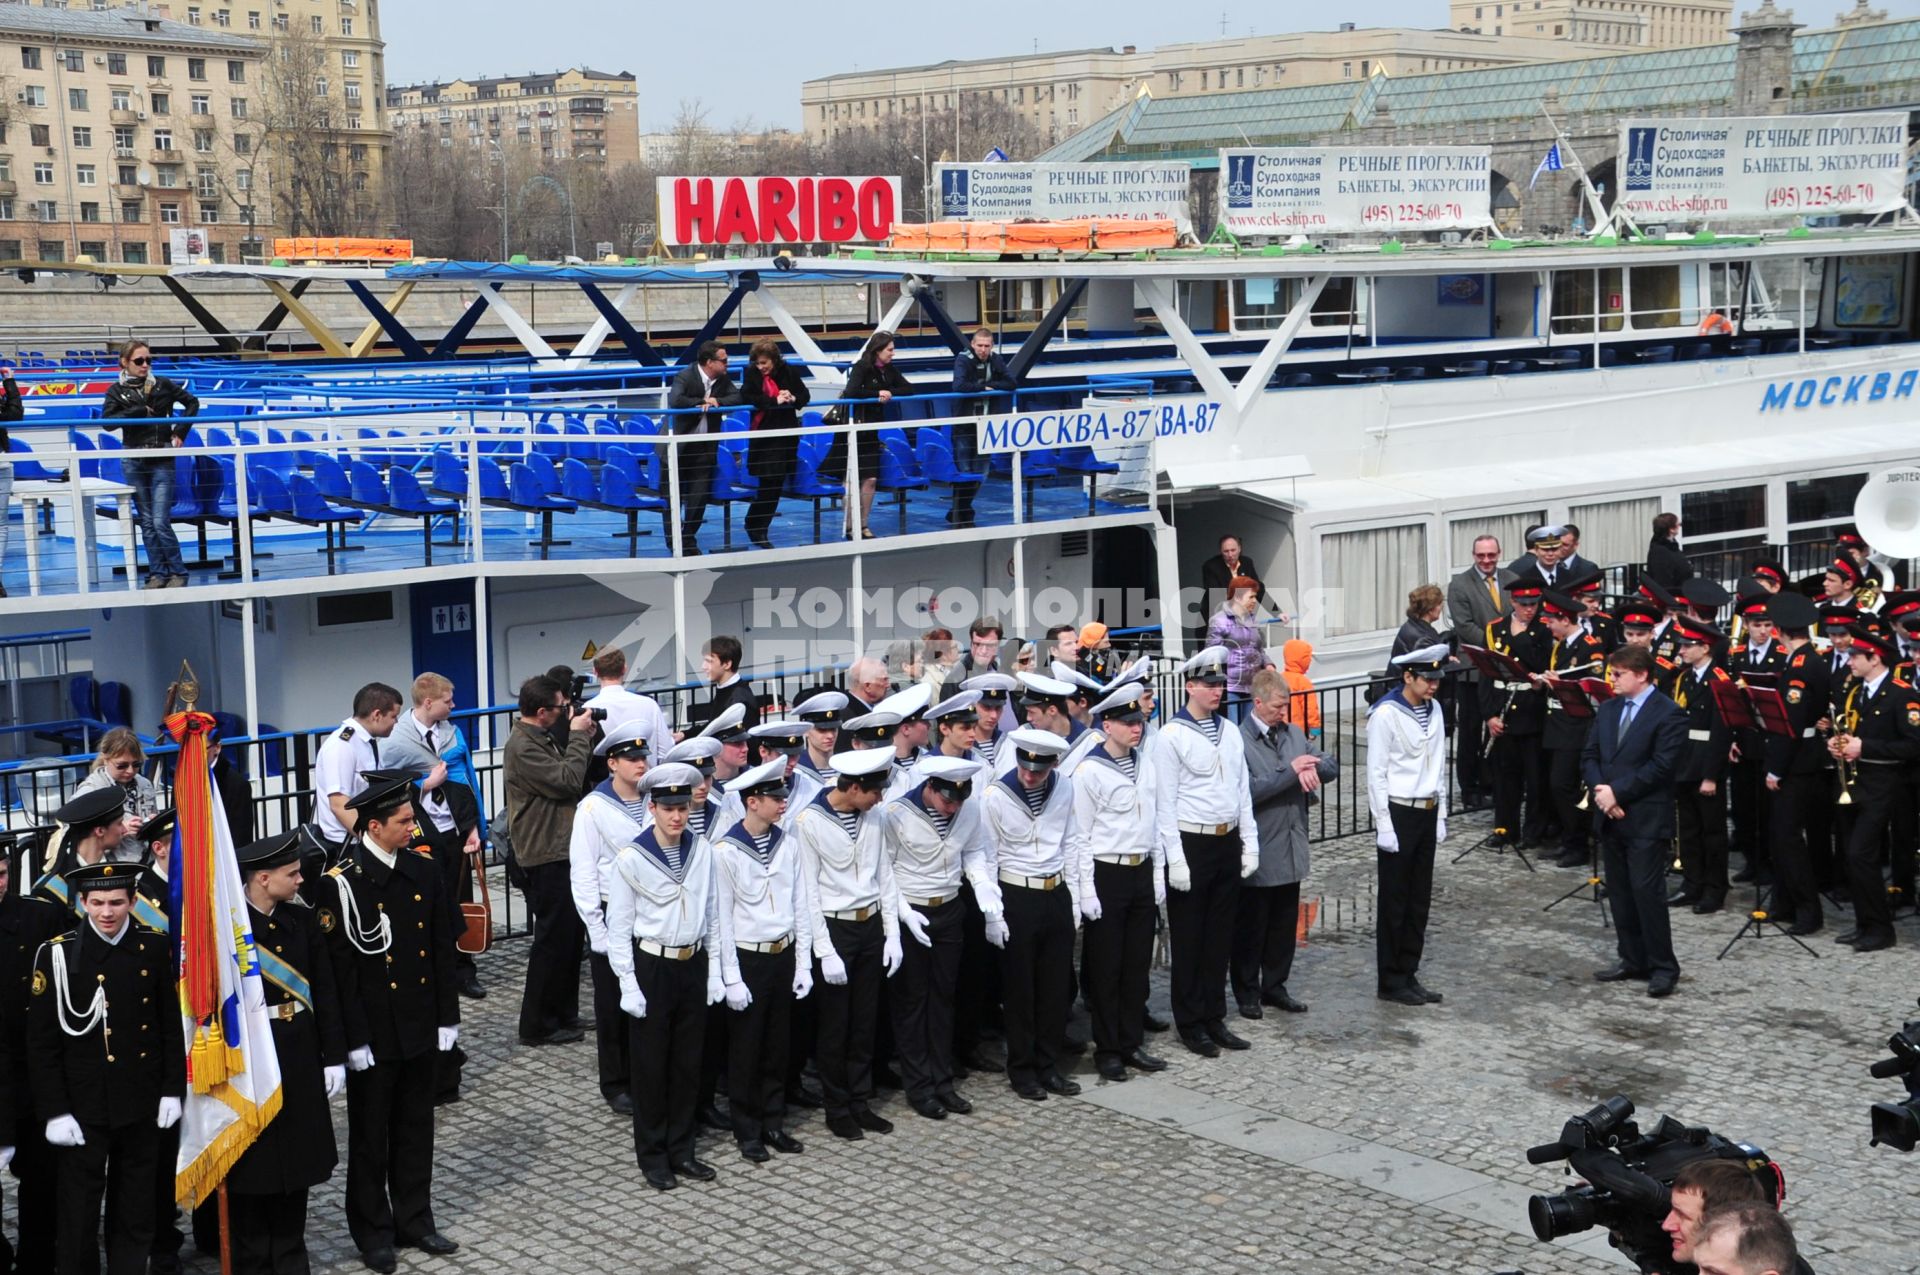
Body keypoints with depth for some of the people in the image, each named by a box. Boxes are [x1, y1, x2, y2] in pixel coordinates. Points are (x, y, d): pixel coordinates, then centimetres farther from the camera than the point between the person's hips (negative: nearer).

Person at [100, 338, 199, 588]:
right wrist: (140, 411, -15)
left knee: (161, 521, -9)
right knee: (147, 522, 7)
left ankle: (177, 573, 3)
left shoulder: (162, 385, 2)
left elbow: (191, 402, 13)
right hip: (134, 461, 2)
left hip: (162, 460, -2)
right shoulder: (116, 391, 2)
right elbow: (107, 420, -11)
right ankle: (157, 573, 14)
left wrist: (180, 431, 4)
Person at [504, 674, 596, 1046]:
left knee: (571, 934, 16)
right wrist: (578, 736, -13)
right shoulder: (523, 746, -18)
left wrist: (583, 738, 6)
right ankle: (538, 1025, 5)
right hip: (546, 854, -10)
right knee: (554, 938, -4)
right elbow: (567, 781, -22)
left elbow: (566, 778, 15)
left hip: (561, 849, 10)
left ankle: (564, 1014, 27)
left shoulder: (539, 739, 13)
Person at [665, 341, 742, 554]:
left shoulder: (723, 379, 2)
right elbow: (675, 401, -31)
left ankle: (688, 540, 18)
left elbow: (738, 397, -6)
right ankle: (673, 540, 16)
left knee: (699, 497, 4)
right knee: (674, 495, 4)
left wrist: (716, 401, -20)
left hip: (705, 447, 4)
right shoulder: (684, 377, -15)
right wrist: (702, 402, -22)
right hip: (680, 446, -4)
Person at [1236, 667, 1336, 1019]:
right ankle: (1247, 993, 18)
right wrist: (1292, 771, -22)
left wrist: (1313, 769, -13)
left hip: (1291, 848, 6)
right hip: (1259, 853, -6)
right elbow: (1247, 790, -23)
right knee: (1251, 925, 6)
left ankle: (1274, 986, 28)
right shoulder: (1238, 741, -13)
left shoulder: (1293, 733, 8)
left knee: (1285, 923, 15)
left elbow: (1331, 766, 10)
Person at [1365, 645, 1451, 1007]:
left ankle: (1409, 974, 21)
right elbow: (1376, 773, -13)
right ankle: (1390, 981, 9)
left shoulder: (1434, 710, 7)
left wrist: (1441, 815, 12)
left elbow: (1439, 765, 15)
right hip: (1398, 813, -7)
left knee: (1420, 899, 11)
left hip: (1427, 812, 7)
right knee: (1394, 901, 1)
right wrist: (1384, 825, -15)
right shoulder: (1385, 715, -14)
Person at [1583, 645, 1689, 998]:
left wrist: (1617, 791, -17)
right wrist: (1599, 791, -7)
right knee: (1620, 892, 11)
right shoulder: (1607, 710, 13)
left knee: (1648, 891, -8)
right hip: (1611, 817, 7)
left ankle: (1663, 968, 0)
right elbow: (1589, 757, 12)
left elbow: (1661, 766, -17)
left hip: (1646, 820, -7)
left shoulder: (1668, 714, -9)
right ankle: (1633, 959, 21)